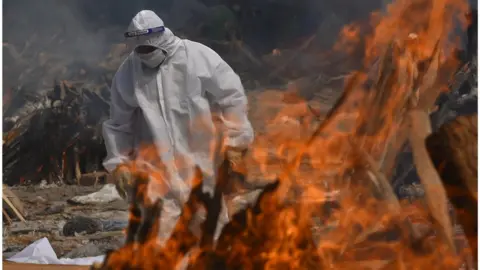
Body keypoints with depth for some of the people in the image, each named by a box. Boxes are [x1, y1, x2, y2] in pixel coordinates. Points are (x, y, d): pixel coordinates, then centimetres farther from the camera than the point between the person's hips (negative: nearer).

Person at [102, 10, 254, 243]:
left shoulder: (199, 57, -10)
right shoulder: (127, 73, -1)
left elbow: (232, 97, -5)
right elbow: (119, 123, 9)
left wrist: (235, 142, -7)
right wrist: (118, 162, 4)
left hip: (201, 161, -1)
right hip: (158, 168, 1)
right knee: (159, 231, -1)